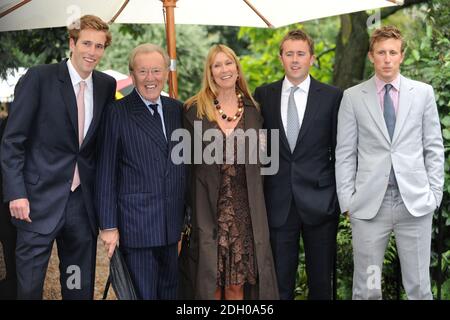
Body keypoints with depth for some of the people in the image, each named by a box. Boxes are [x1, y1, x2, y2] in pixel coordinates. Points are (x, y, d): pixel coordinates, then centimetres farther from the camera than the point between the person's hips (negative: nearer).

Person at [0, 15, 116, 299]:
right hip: (40, 199, -4)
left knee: (81, 286, 14)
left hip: (83, 201, 4)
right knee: (29, 285, 3)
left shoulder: (107, 85, 6)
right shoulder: (39, 78, -7)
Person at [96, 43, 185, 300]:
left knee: (171, 291, 15)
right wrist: (108, 225, -9)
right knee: (142, 293, 2)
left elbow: (183, 164, 13)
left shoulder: (176, 109, 9)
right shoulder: (118, 112, -6)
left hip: (172, 225, 5)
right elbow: (106, 173, -7)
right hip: (135, 225, -5)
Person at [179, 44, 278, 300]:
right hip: (209, 206, -2)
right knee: (209, 274, 2)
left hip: (244, 207, 2)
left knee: (239, 276, 5)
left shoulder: (252, 110, 10)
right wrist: (188, 206, -1)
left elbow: (258, 160, 14)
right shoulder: (196, 109, 1)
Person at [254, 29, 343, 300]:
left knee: (321, 282, 9)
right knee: (279, 282, 8)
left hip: (320, 201, -1)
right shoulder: (264, 95, 6)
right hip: (278, 203, 1)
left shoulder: (332, 96, 1)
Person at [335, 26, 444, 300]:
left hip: (415, 202, 1)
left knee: (419, 287, 6)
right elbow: (345, 153, 4)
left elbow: (434, 147, 8)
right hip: (369, 203, 0)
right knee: (366, 288, 5)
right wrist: (347, 200, -1)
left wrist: (435, 193, 2)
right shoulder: (353, 97, 4)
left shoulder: (423, 93, 6)